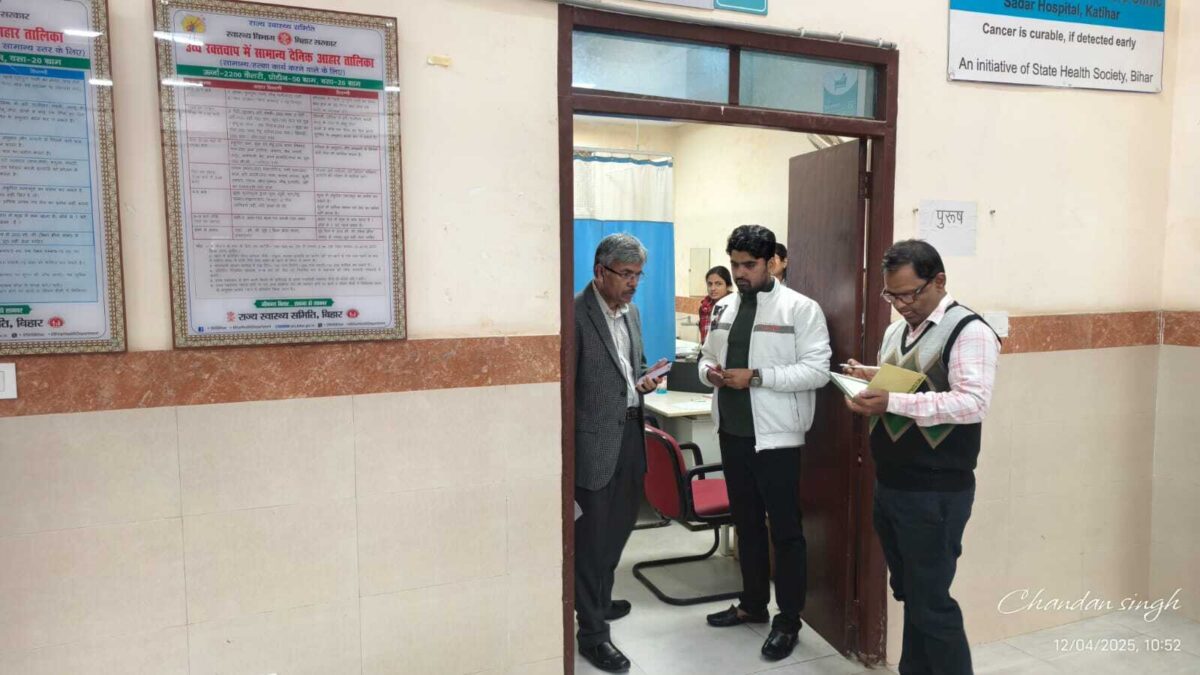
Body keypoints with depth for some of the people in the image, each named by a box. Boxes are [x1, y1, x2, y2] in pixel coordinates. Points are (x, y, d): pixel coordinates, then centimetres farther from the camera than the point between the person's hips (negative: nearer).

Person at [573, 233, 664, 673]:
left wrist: (643, 381, 0)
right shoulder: (575, 314, -16)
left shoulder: (630, 311, 10)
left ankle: (599, 600, 41)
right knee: (592, 536, 4)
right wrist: (568, 450, -16)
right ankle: (592, 632, 19)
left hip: (630, 431, 8)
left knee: (619, 526, 20)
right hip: (595, 439, -8)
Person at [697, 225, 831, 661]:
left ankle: (788, 621, 21)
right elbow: (707, 356, 18)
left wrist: (756, 376, -21)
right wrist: (710, 371, -6)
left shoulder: (800, 309, -9)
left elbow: (817, 371, -15)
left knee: (785, 529, 5)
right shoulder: (724, 308, 10)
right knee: (746, 523, 18)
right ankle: (753, 604, 35)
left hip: (774, 436, -6)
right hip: (731, 431, 6)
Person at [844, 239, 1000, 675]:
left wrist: (892, 401, -28)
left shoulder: (969, 331, -12)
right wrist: (869, 381, -1)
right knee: (909, 595, 19)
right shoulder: (896, 331, 13)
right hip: (888, 486, 8)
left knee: (931, 605, 2)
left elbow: (972, 403, -23)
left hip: (935, 494, -8)